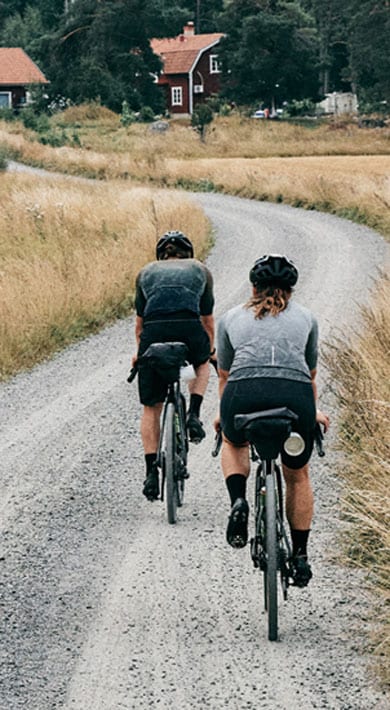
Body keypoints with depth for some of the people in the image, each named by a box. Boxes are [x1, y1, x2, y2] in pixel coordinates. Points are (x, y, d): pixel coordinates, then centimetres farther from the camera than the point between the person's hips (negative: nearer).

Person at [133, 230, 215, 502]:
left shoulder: (147, 272, 29)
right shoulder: (200, 270, 28)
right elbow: (208, 318, 36)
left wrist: (140, 350, 51)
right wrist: (211, 349, 53)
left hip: (154, 330, 0)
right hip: (189, 328, 0)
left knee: (151, 407, 14)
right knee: (202, 363, 37)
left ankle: (151, 472, 4)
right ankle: (194, 415, 14)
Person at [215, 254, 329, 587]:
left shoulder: (231, 318, 25)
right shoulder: (306, 318, 26)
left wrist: (225, 415, 53)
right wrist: (312, 413, 56)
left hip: (244, 395, 0)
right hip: (295, 397, 0)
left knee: (233, 442, 35)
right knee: (297, 476, 26)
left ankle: (239, 501, 9)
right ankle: (300, 557, 28)